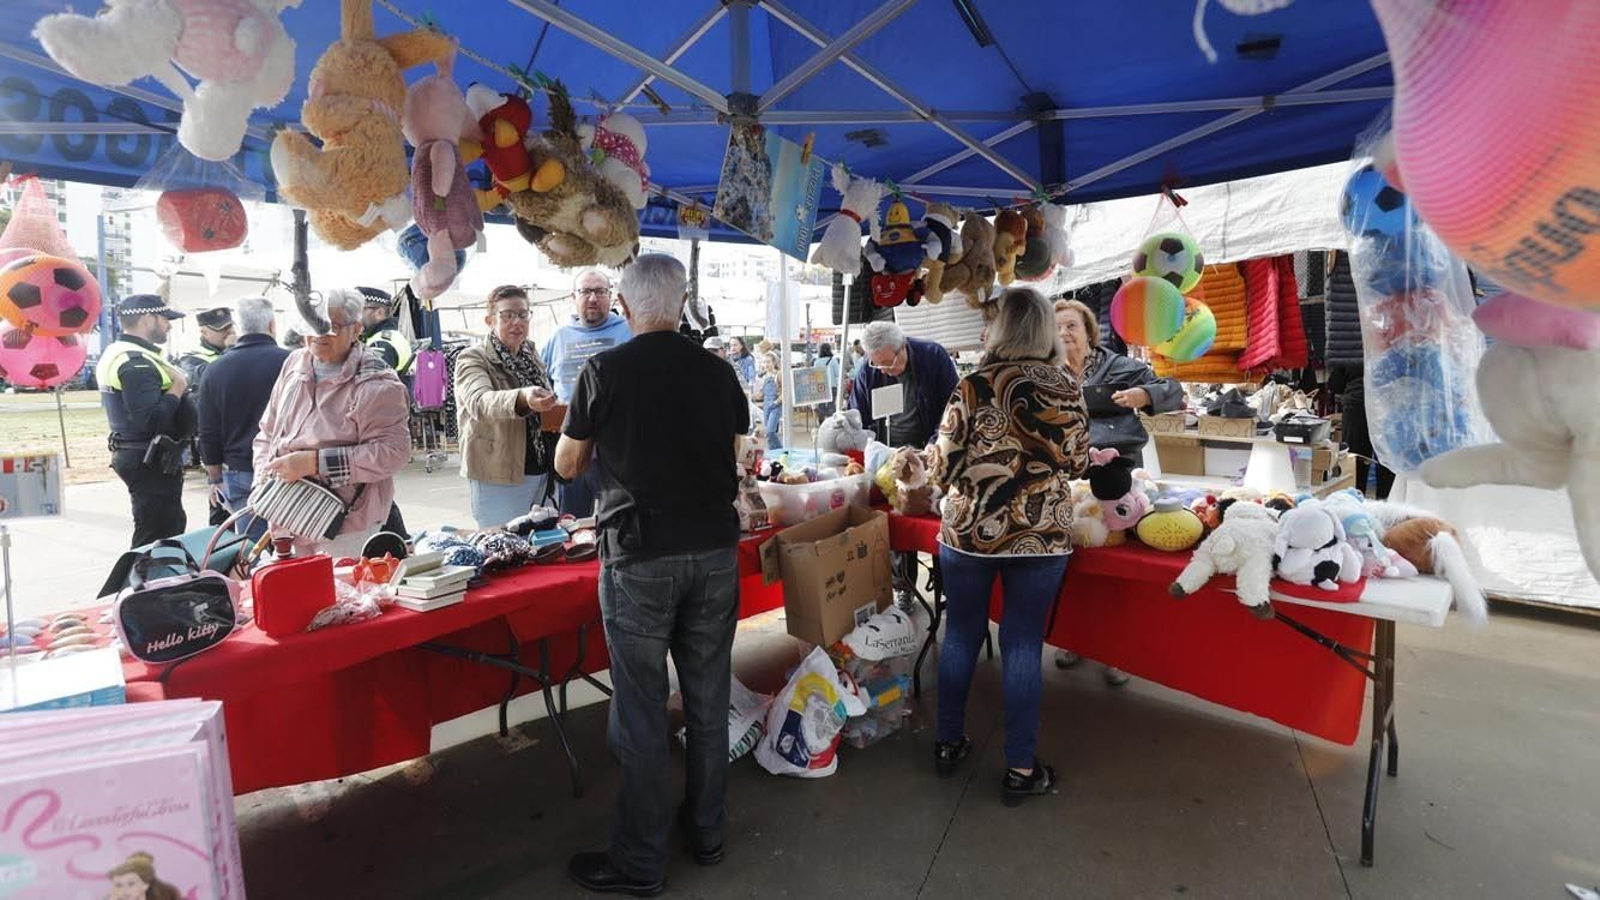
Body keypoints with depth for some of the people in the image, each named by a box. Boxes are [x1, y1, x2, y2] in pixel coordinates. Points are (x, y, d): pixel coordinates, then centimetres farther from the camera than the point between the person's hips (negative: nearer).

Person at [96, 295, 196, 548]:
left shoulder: (114, 353, 15)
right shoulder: (137, 364, -19)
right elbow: (151, 420, -29)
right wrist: (177, 388, -17)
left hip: (135, 457, 11)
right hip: (152, 463, -11)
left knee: (173, 525, 21)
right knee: (157, 536, -6)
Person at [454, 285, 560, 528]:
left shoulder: (532, 357, 14)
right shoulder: (472, 359, -7)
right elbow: (479, 401, -29)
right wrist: (522, 398, -47)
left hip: (539, 472, 6)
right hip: (497, 479, -6)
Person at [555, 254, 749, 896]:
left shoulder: (605, 372, -7)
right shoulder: (717, 372, 1)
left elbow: (566, 465, 5)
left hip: (640, 558, -3)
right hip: (714, 552, 4)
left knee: (642, 711, 7)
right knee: (708, 699, 16)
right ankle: (707, 832, 33)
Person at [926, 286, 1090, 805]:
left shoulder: (973, 388, -10)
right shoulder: (1066, 387, -4)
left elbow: (943, 470, -8)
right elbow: (1077, 464, 6)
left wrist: (932, 455, 14)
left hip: (969, 533, 0)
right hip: (1042, 537, 1)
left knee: (961, 636, 15)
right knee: (1023, 645, 9)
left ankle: (949, 743, 30)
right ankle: (1020, 769, 19)